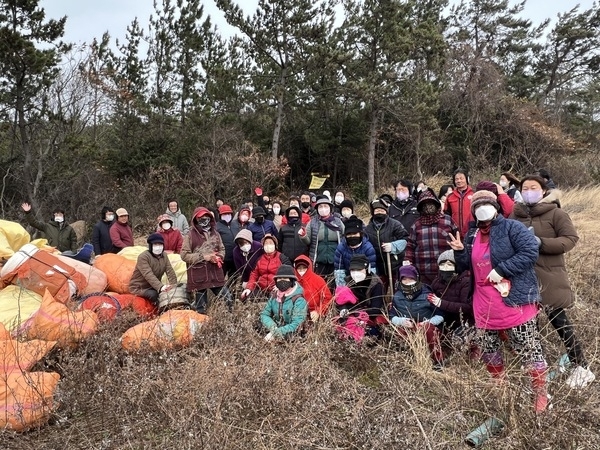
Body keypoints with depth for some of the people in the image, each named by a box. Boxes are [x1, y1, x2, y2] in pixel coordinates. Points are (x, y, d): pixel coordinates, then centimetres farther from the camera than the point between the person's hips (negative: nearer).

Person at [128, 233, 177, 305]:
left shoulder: (164, 256, 2)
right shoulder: (143, 256, -21)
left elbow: (170, 272, -9)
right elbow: (149, 275, -34)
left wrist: (174, 286, -26)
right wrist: (160, 287, -49)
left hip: (154, 286, 6)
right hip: (139, 287, -6)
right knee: (153, 294, -33)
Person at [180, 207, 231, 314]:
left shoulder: (215, 233, 8)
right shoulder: (190, 235, -4)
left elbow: (222, 249, 18)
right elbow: (184, 255, -7)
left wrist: (219, 257, -5)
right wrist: (203, 257, -14)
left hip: (215, 274, 4)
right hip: (198, 276, -3)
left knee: (229, 300, 4)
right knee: (201, 309, 5)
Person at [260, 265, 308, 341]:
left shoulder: (299, 300, -15)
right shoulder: (274, 296, 2)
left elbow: (296, 325, -20)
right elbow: (264, 314, 2)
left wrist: (275, 333, -25)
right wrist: (273, 328, -17)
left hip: (291, 336, -4)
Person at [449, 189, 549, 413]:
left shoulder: (511, 227, -7)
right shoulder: (472, 235, 11)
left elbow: (530, 252, -20)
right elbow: (465, 267, 14)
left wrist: (500, 270, -22)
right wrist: (460, 251, -6)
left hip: (514, 300, -6)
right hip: (484, 304, 6)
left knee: (528, 349, 1)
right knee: (487, 349, 16)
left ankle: (540, 393, 18)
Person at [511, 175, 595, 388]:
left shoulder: (555, 213, -5)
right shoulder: (515, 215, 6)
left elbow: (571, 238, -10)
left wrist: (541, 242, -21)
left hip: (549, 276, -5)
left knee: (559, 321, 0)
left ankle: (581, 367, 16)